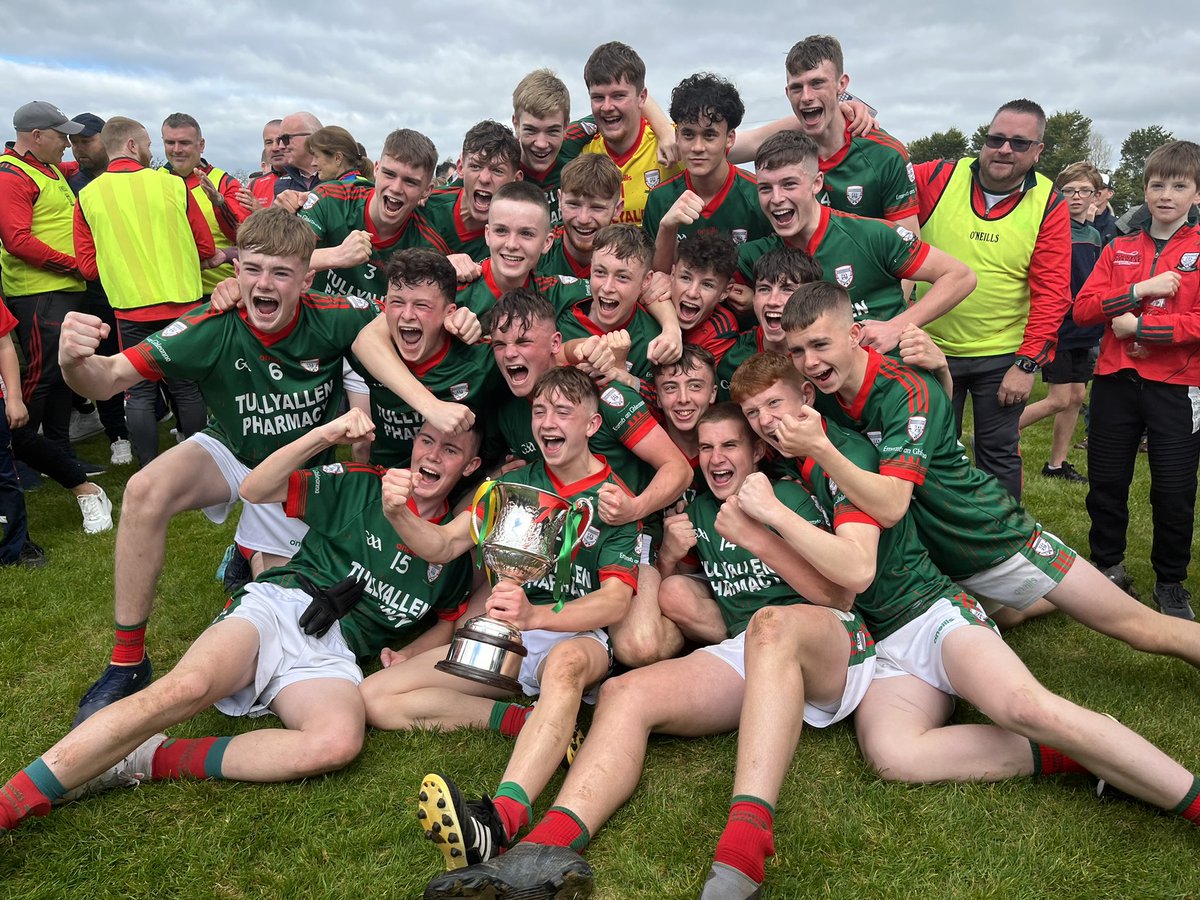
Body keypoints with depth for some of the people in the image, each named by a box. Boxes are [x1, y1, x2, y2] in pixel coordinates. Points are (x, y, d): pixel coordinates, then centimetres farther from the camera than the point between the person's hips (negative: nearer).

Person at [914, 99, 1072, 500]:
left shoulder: (1050, 207, -4)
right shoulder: (937, 178, -4)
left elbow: (1052, 294, -7)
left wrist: (1028, 362, -12)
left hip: (1003, 357, -1)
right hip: (932, 348, 1)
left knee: (999, 455, 10)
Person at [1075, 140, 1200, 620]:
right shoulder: (1120, 249, 11)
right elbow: (1083, 308, -1)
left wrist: (1140, 325, -14)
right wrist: (1141, 289, -12)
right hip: (1115, 381, 3)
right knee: (1105, 482, 11)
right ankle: (1108, 566, 29)